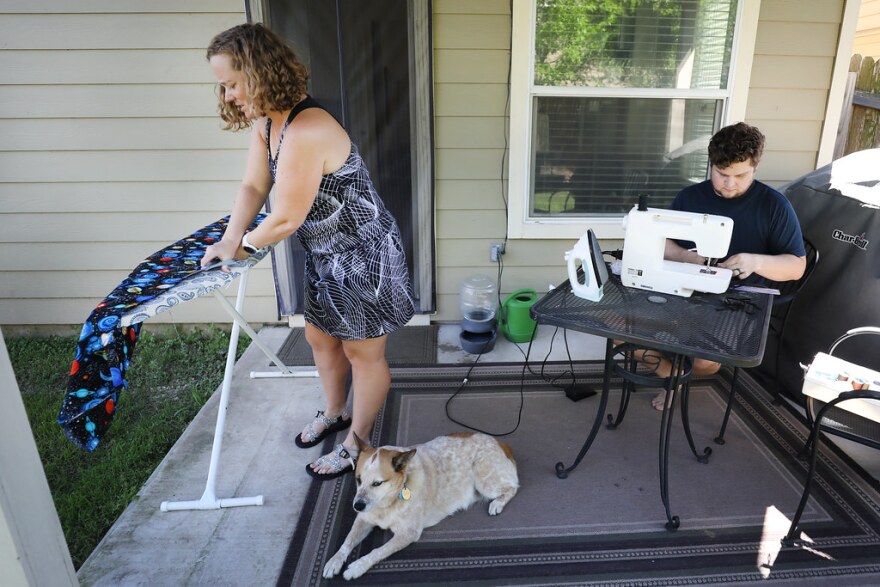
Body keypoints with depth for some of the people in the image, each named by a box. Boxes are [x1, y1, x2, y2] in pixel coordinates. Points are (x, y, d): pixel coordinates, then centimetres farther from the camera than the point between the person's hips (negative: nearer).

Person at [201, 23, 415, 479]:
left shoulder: (306, 131, -30)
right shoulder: (264, 123, 0)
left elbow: (286, 218, -27)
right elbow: (253, 187, 2)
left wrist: (247, 244, -8)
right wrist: (230, 240, -13)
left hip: (364, 257, -9)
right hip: (325, 256, 9)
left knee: (363, 354, 9)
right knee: (320, 339, 23)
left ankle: (357, 443, 29)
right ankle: (335, 412, 48)